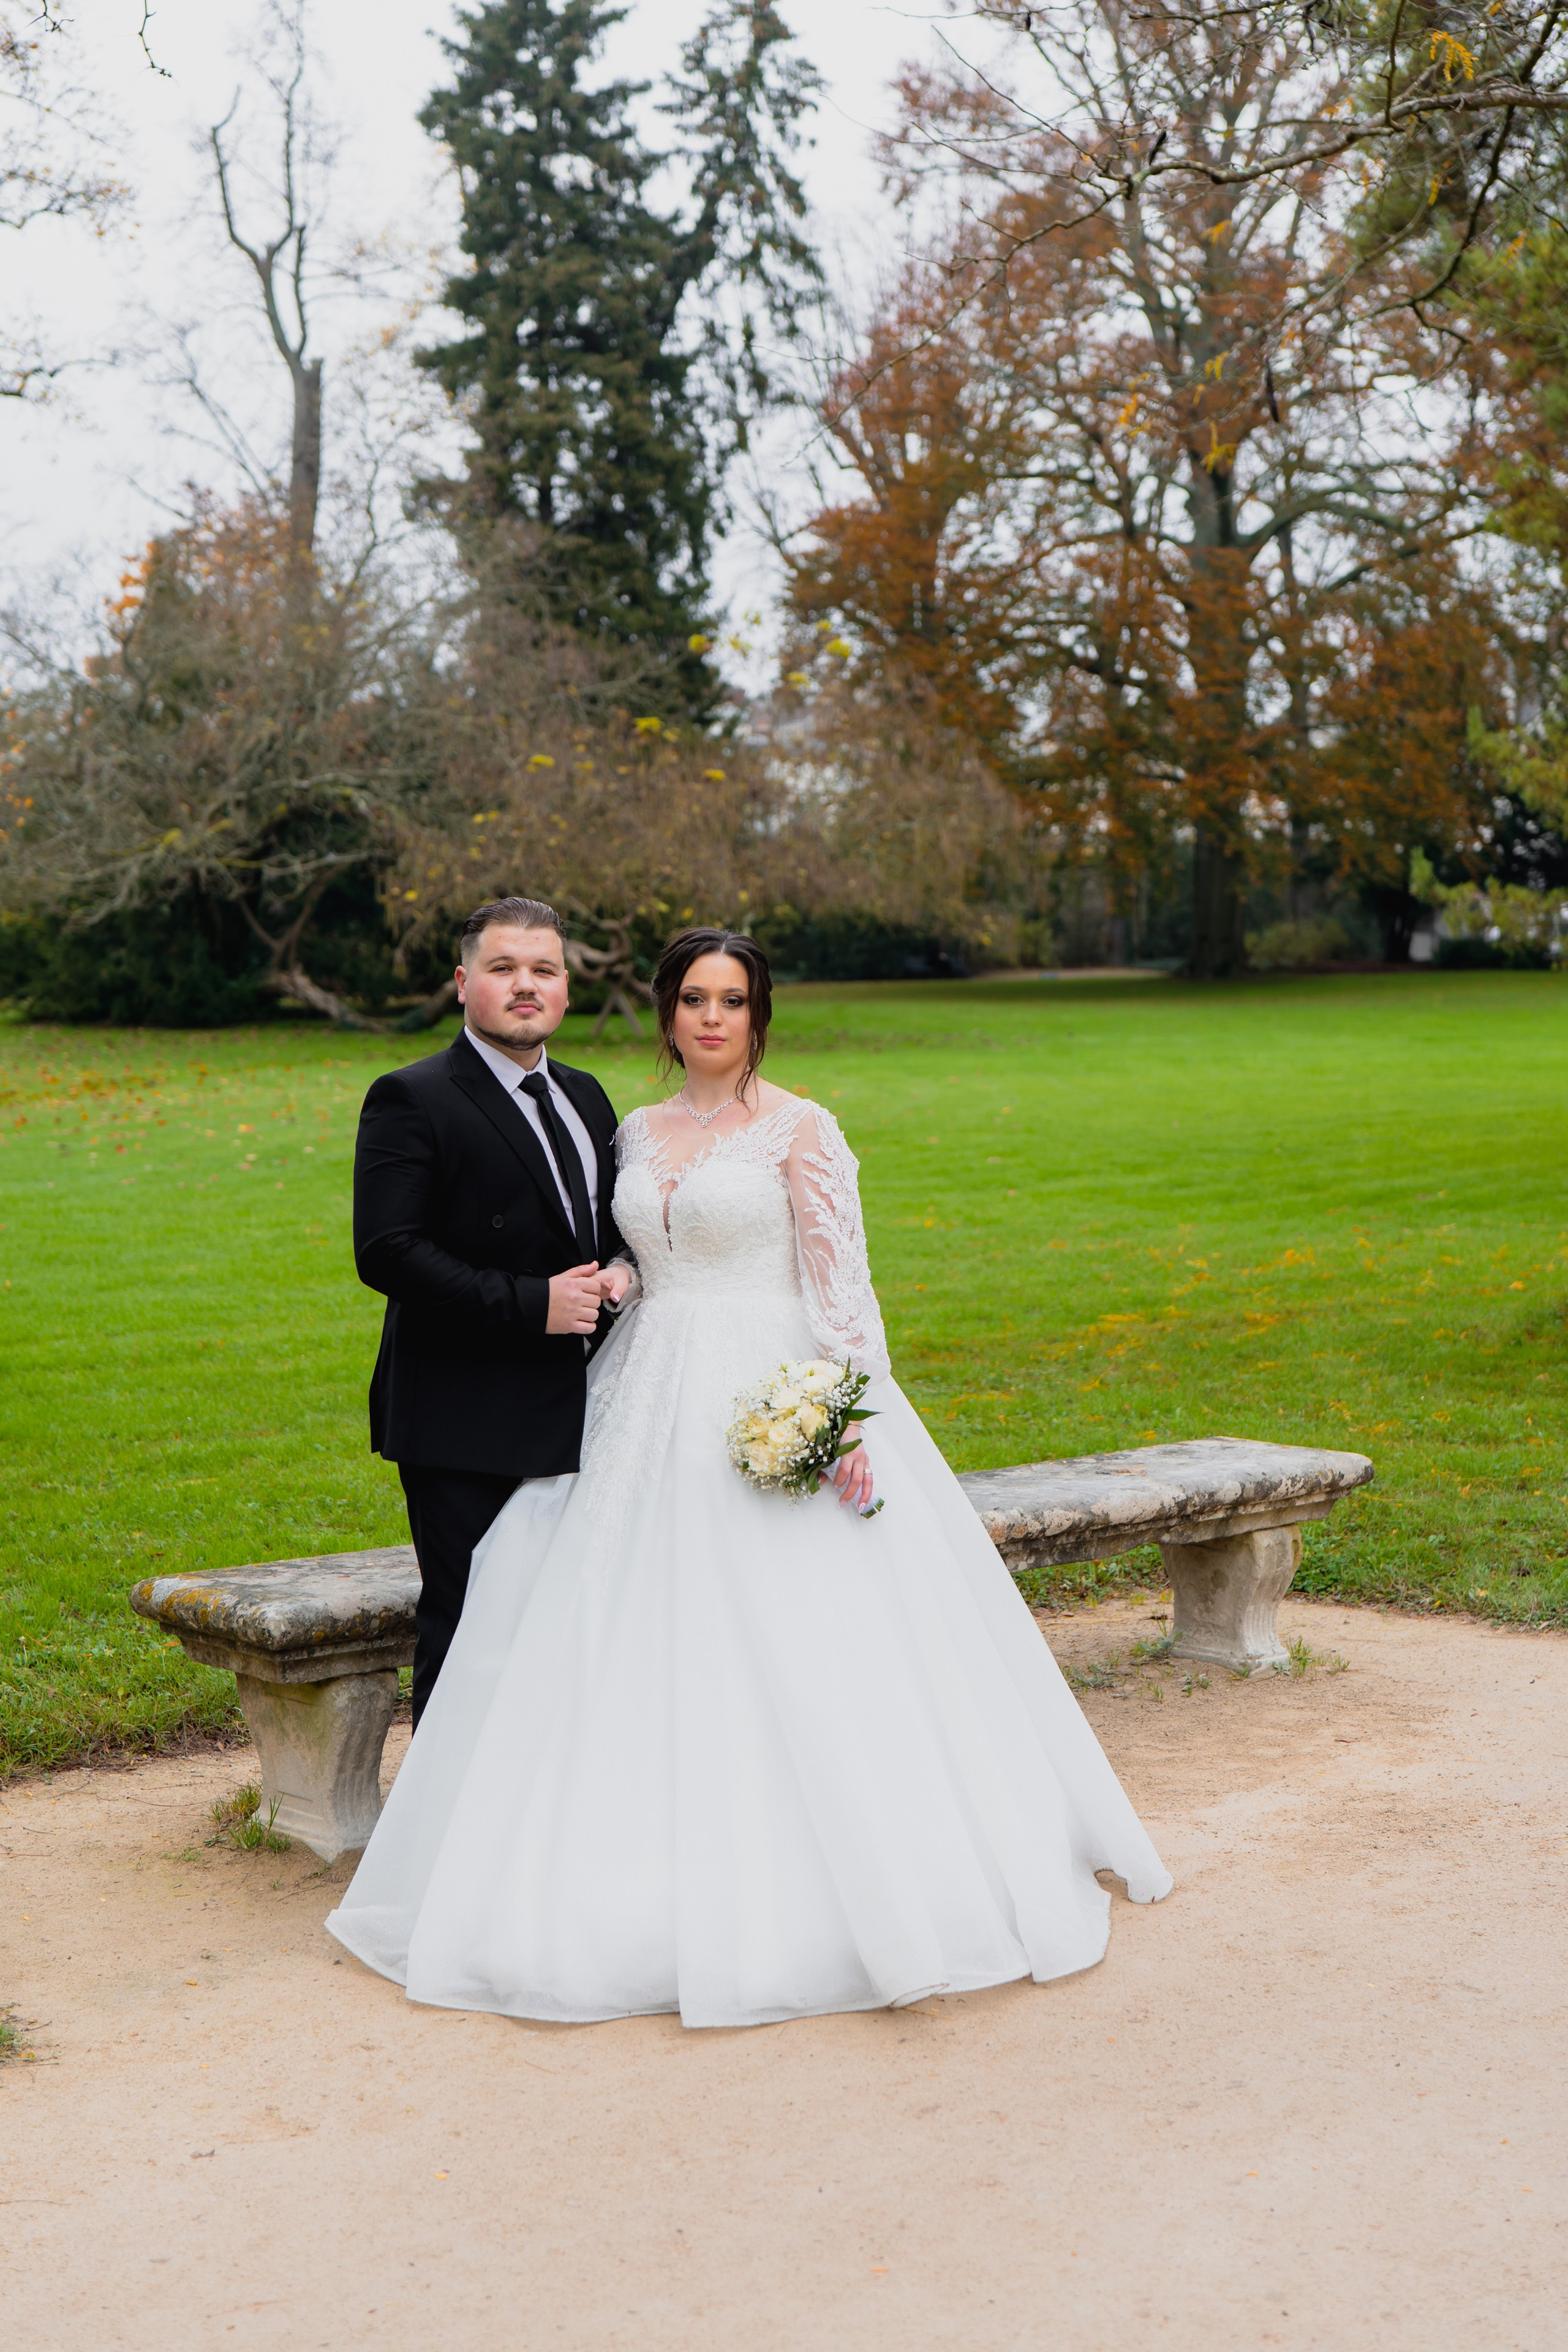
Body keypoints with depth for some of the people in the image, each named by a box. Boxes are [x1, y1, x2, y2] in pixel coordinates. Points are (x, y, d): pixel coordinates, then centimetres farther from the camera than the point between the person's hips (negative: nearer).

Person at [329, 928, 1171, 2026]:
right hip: (655, 1410, 5)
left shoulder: (800, 1130, -3)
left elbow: (842, 1283, -8)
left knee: (795, 1651, -6)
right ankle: (666, 1888, 14)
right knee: (653, 1654, 4)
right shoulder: (639, 1133, 13)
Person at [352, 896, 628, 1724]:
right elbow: (387, 1252, -17)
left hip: (574, 1418, 7)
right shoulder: (410, 1100, -8)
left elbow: (614, 1224, 25)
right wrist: (530, 1304, -21)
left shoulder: (586, 1097, 15)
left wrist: (621, 1270, 0)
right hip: (465, 1427, -7)